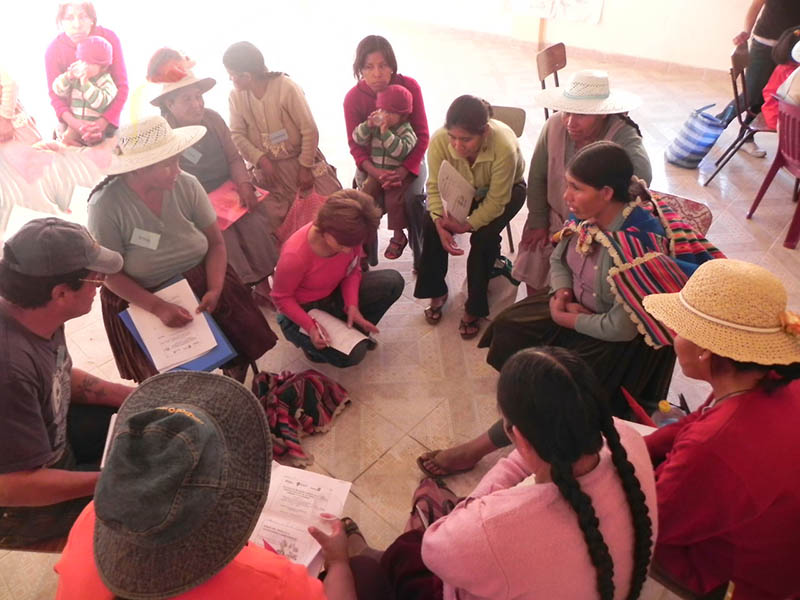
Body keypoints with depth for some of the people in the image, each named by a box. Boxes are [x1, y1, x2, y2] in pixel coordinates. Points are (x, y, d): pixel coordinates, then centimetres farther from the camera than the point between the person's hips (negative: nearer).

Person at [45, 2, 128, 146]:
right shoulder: (54, 49, -15)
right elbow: (55, 94, -14)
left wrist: (102, 123, -32)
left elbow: (122, 86, -20)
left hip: (107, 116, 0)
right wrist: (73, 122, -37)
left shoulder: (109, 38, -18)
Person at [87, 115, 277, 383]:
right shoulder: (106, 206, -21)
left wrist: (215, 289, -21)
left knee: (246, 340, -4)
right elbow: (110, 273, -14)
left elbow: (215, 243, -6)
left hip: (201, 282, 3)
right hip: (141, 298, -2)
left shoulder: (186, 185, -14)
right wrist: (159, 307, -25)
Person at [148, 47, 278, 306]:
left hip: (228, 187, 4)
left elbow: (234, 158, 7)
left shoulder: (212, 118, 1)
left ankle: (263, 281, 0)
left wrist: (244, 184, -12)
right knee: (223, 235, -21)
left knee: (255, 221, -16)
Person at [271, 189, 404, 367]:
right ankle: (312, 343, 7)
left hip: (334, 294, 6)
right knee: (353, 354, -27)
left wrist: (352, 305, -20)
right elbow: (282, 298, -19)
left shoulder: (349, 236, -20)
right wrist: (310, 326, -31)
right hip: (302, 311, -6)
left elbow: (352, 271, -4)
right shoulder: (295, 255, -35)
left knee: (393, 281, -14)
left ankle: (354, 330, 6)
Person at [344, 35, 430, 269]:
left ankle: (422, 259, -7)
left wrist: (404, 170, -27)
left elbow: (422, 135, -13)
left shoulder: (409, 86, -17)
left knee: (413, 199, -27)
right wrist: (375, 172, -28)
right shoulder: (353, 97, -15)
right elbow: (355, 144, -9)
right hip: (372, 161, 1)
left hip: (408, 157, 0)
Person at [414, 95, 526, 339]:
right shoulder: (439, 140, -31)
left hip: (506, 190, -3)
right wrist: (440, 223, -35)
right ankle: (437, 292, 4)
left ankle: (474, 309, -6)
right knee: (431, 226, -19)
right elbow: (435, 186, -21)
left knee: (484, 237, -26)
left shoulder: (504, 146, -39)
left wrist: (467, 225, -35)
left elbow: (496, 200, -29)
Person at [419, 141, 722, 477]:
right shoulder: (589, 215, -13)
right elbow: (559, 258, 5)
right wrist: (562, 294, -14)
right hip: (580, 304, 8)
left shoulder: (637, 245, -34)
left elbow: (621, 327, -28)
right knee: (510, 325, -2)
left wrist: (565, 319, -17)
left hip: (625, 340, -8)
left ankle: (480, 448, 3)